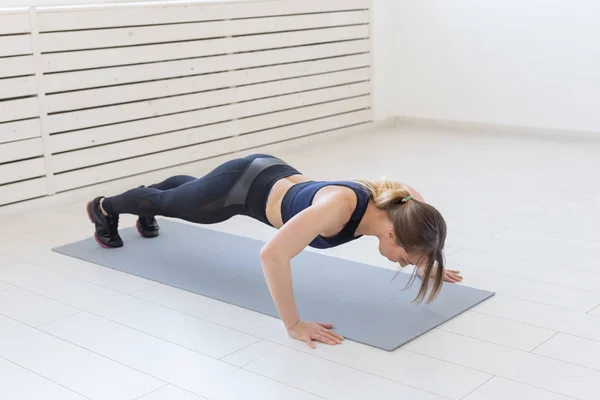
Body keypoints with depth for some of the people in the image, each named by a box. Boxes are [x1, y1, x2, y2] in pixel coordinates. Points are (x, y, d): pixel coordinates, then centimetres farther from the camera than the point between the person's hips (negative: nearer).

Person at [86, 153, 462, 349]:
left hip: (274, 175, 6)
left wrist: (427, 266, 0)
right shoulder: (340, 205, -47)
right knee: (171, 202, 27)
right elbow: (273, 255, -52)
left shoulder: (395, 204, -25)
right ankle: (105, 208, 57)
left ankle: (145, 207, 69)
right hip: (241, 186, -6)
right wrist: (295, 325, -46)